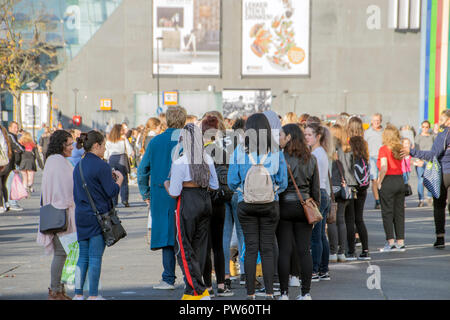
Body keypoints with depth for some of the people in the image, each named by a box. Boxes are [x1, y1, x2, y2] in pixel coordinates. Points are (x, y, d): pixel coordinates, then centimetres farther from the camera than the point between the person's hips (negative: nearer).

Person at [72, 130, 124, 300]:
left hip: (81, 215, 7)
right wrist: (119, 179, 7)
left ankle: (78, 293, 10)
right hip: (98, 216, -7)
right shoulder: (101, 166, -13)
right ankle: (93, 295, 3)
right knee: (95, 257, -1)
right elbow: (112, 192, -14)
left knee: (83, 256, 11)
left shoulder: (78, 166, 11)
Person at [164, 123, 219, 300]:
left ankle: (200, 291, -5)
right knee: (200, 247, 12)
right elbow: (214, 185, 10)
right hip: (206, 202, 6)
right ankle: (191, 291, 18)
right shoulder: (208, 159, 3)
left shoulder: (179, 163, -15)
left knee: (184, 249, 2)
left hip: (188, 204, -6)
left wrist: (166, 184, 8)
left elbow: (174, 193, -12)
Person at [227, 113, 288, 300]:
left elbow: (232, 182, -3)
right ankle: (269, 293, 6)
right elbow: (282, 184, -1)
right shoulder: (277, 154, -6)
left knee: (250, 249, 5)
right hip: (269, 205, 0)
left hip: (246, 205, 0)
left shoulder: (239, 153, -8)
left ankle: (250, 293, 6)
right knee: (267, 249, 7)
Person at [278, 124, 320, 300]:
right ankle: (306, 293, 9)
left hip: (285, 205, -4)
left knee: (284, 251, 0)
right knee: (304, 250, 7)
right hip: (304, 206, 4)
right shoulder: (311, 158, 7)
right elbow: (316, 188, 11)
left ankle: (284, 293, 2)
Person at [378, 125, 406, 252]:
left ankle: (390, 243, 0)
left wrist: (379, 182, -7)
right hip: (400, 181, 6)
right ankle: (400, 242, 11)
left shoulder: (384, 149, -10)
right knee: (399, 212, 10)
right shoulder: (400, 149, 8)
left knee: (387, 213, 1)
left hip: (388, 181, -6)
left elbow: (384, 168, -17)